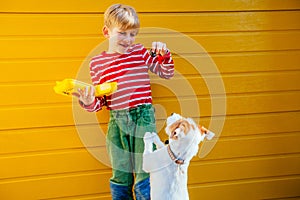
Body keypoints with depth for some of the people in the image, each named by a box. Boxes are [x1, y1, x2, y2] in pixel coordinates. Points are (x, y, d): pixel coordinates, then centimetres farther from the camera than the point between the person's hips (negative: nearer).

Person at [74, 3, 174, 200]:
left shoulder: (140, 51, 4)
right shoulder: (97, 62, 5)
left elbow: (167, 73, 14)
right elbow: (100, 102, 8)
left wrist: (165, 54, -3)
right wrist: (89, 103, -14)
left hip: (143, 117, -1)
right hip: (117, 121, 1)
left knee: (144, 174, 0)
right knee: (120, 176, 11)